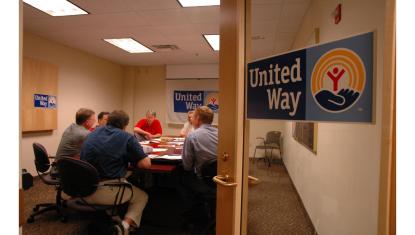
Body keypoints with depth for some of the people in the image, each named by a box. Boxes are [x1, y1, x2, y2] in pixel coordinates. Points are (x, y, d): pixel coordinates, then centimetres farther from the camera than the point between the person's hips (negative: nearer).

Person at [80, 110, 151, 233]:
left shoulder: (92, 134, 12)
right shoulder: (127, 137, -4)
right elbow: (146, 164, -8)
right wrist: (129, 158, 11)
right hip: (106, 192, -5)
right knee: (142, 197, 20)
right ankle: (125, 225, -1)